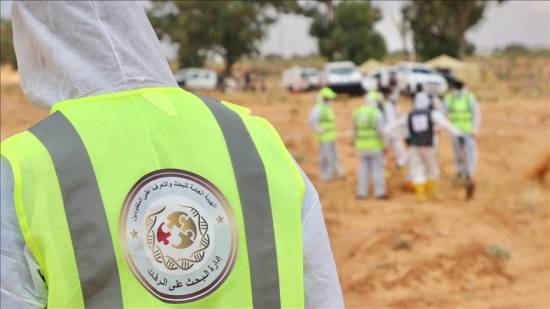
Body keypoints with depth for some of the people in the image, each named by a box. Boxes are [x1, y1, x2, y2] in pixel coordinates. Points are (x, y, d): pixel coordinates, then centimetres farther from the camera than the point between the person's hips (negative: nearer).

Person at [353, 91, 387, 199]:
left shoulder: (357, 112, 5)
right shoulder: (376, 113, -13)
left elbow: (355, 130, 11)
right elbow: (381, 131, -16)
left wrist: (356, 143, 20)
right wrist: (384, 146, -8)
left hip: (362, 146, 5)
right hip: (375, 145, -5)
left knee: (363, 169, 11)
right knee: (377, 169, 2)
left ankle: (362, 192, 10)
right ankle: (379, 192, 4)